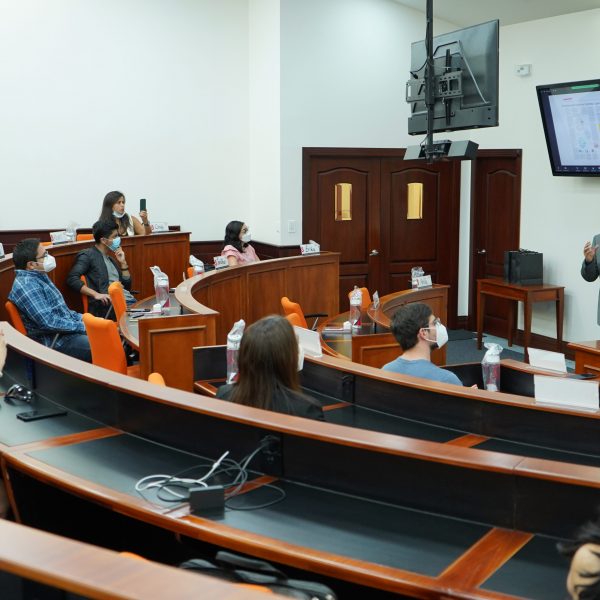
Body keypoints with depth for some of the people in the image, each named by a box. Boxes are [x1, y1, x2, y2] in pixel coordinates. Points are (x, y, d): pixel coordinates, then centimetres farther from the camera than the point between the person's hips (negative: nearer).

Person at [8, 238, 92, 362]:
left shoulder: (39, 276, 10)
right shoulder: (27, 285, -20)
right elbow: (48, 322, -25)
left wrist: (83, 319, 8)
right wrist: (83, 326, -19)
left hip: (66, 329, 10)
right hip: (55, 342, -10)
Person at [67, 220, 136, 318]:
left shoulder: (110, 258, 25)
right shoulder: (87, 255, 3)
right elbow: (72, 279, -12)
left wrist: (123, 262, 14)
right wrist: (96, 295, -20)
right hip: (109, 304, -8)